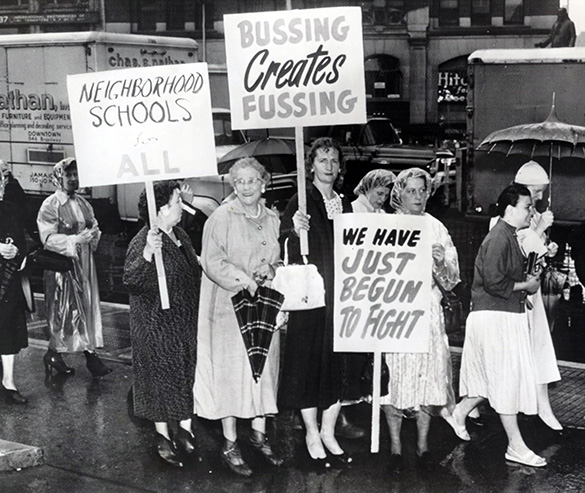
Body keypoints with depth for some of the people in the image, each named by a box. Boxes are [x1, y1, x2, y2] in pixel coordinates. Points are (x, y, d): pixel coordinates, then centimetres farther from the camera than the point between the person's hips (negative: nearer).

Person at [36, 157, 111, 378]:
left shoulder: (83, 203, 12)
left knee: (89, 307, 3)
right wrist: (76, 239, -24)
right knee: (64, 311, -1)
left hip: (84, 263, 6)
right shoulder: (49, 206, -8)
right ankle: (53, 354, 15)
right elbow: (48, 238, -16)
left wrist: (94, 234, -9)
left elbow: (94, 226, 14)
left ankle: (90, 352, 7)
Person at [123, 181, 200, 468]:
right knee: (161, 378, 3)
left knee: (188, 375, 11)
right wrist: (147, 255, -45)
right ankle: (163, 437, 18)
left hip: (187, 322, 8)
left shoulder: (179, 236, 8)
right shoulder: (143, 242, -19)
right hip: (157, 326, -8)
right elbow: (130, 281, -32)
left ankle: (185, 432, 24)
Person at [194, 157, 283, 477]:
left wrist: (270, 269, -6)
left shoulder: (272, 220, 9)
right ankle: (230, 444, 9)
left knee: (263, 366, 10)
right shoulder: (221, 217, -8)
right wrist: (244, 279, -22)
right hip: (229, 305, -5)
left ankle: (259, 434, 25)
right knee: (230, 369, -1)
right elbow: (211, 261, -14)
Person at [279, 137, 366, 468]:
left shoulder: (345, 205, 12)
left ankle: (328, 432, 21)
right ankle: (312, 434, 14)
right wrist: (296, 232, -33)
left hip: (342, 297, 6)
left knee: (341, 363, 8)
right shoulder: (301, 202, -6)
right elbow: (290, 253, -13)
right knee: (311, 362, 0)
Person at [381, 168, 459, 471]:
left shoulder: (436, 229, 7)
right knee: (393, 375, -1)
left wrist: (441, 262, -14)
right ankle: (395, 446, 9)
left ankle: (423, 444, 15)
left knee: (427, 374, 3)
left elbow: (450, 281, 4)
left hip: (427, 312, 2)